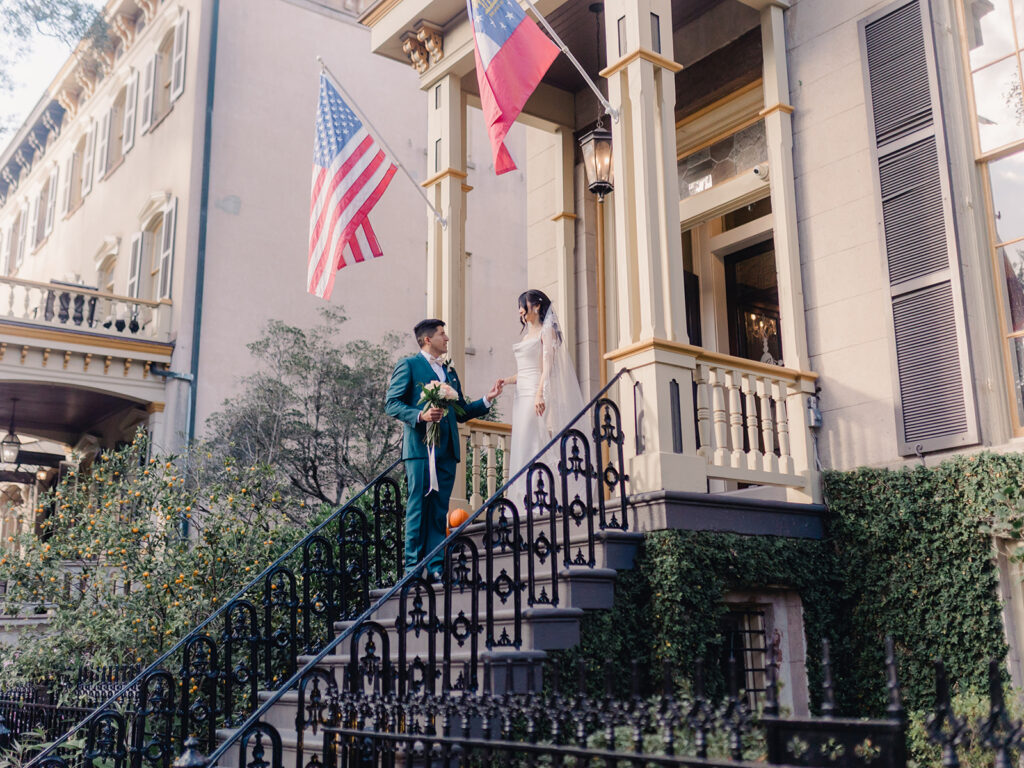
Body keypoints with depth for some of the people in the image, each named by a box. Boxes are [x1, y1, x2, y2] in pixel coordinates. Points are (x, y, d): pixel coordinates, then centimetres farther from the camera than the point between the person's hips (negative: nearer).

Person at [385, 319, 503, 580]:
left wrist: (487, 399, 11)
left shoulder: (449, 371, 24)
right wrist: (420, 416, -19)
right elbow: (392, 404, -6)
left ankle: (436, 568, 6)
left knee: (440, 510, 4)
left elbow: (461, 412, 23)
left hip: (447, 450, 6)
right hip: (420, 448, -6)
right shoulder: (408, 365, 3)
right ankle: (413, 566, -1)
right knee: (418, 507, -5)